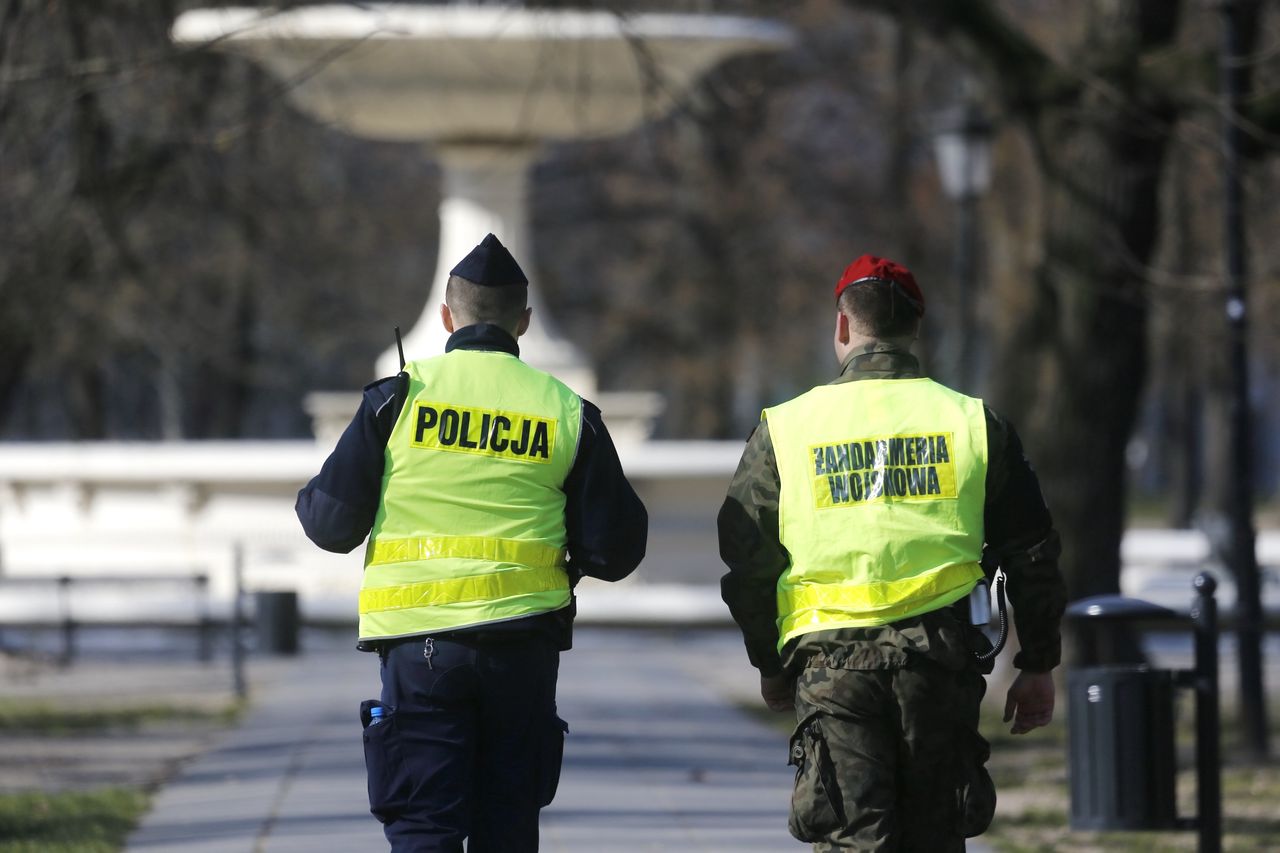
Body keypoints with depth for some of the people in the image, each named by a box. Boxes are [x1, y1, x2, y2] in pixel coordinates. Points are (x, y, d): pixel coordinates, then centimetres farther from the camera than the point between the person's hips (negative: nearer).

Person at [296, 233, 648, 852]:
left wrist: (312, 499, 23)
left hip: (418, 644, -2)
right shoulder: (566, 412, 3)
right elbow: (615, 550, 4)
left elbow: (331, 525, 0)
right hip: (522, 648, 2)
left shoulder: (398, 398, -2)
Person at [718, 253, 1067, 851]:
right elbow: (1031, 556, 8)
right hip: (941, 660, 1)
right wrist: (1038, 667, 16)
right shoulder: (973, 422, 6)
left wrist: (769, 664, 21)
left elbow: (747, 560, 7)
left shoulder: (783, 428, 3)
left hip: (830, 663, -1)